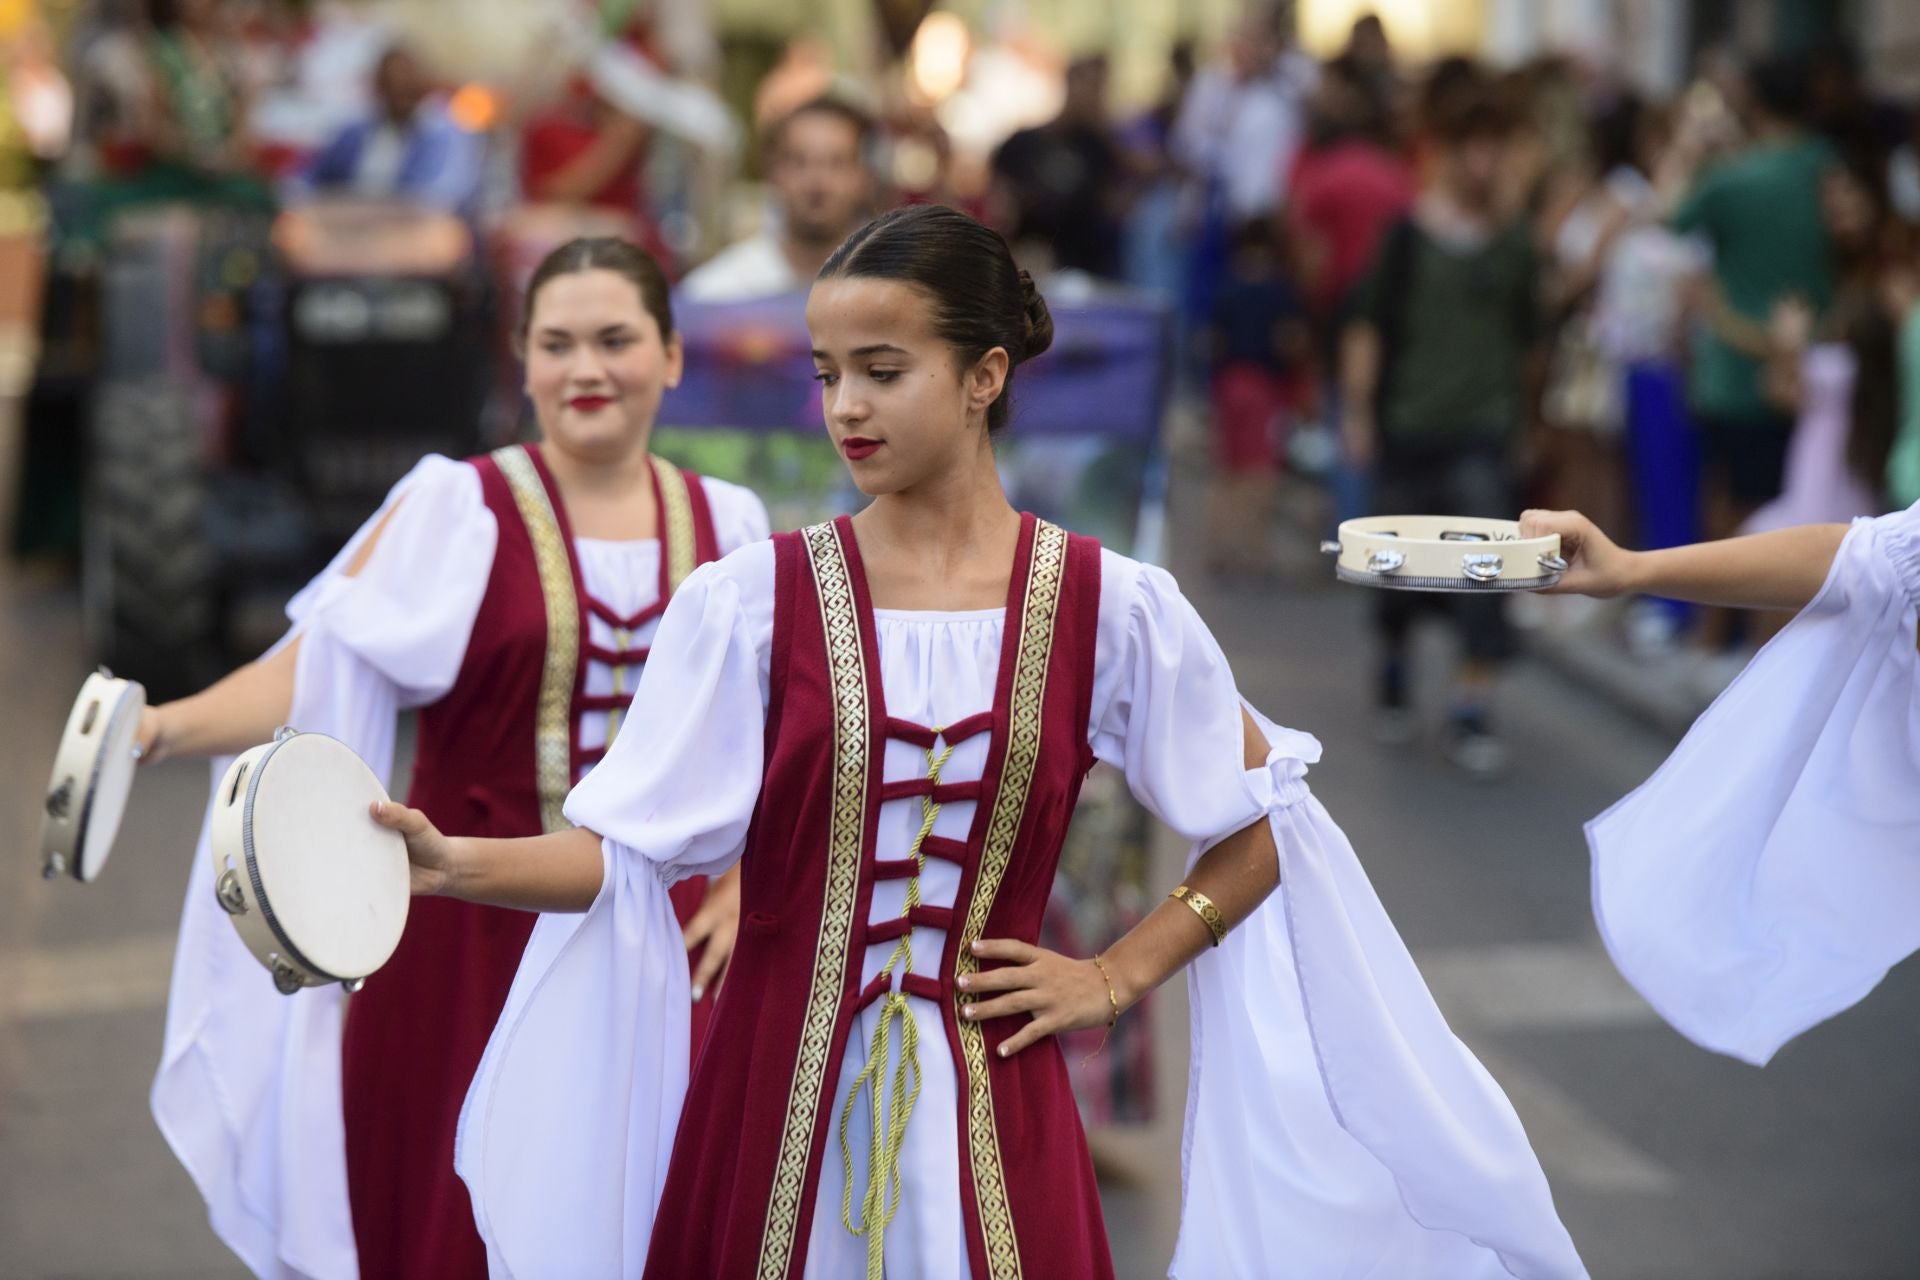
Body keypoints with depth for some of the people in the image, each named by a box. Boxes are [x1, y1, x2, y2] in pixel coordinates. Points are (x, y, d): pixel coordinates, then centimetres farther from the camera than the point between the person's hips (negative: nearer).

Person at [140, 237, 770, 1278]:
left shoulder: (726, 525, 7)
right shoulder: (455, 508, -4)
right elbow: (315, 671, -14)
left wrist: (740, 890, 4)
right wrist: (169, 726, -31)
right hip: (477, 939, -3)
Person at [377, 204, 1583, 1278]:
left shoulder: (1112, 607, -1)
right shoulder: (749, 601, -3)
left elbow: (1261, 818, 11)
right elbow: (628, 850, -7)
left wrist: (1117, 975, 3)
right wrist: (450, 860, -22)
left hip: (992, 1120, 1)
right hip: (777, 1109, 0)